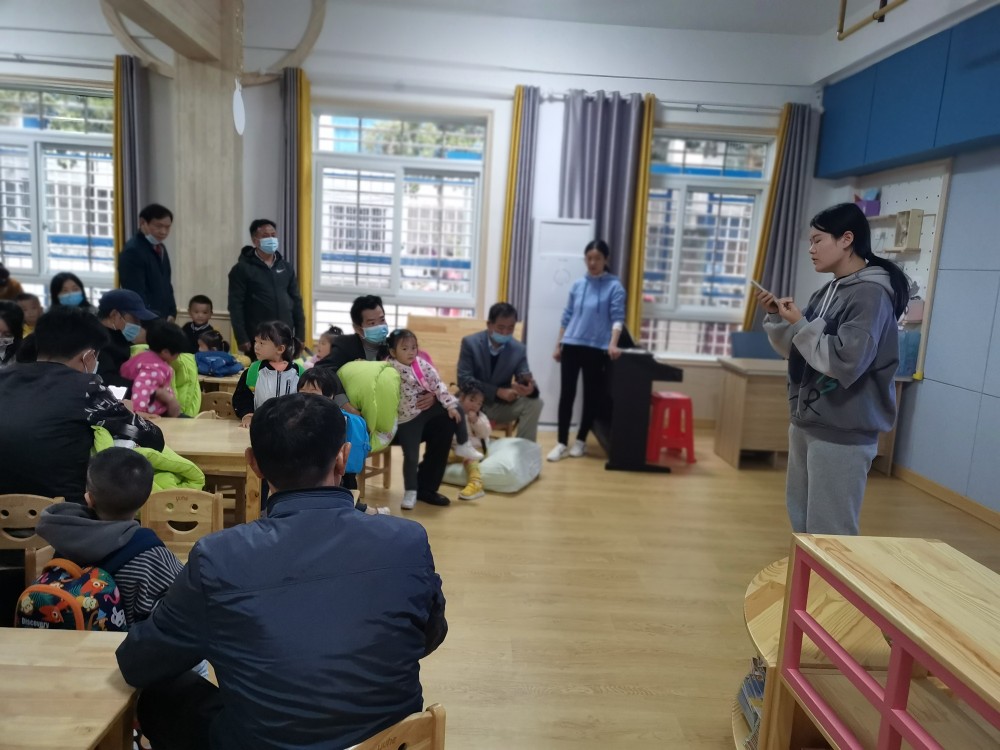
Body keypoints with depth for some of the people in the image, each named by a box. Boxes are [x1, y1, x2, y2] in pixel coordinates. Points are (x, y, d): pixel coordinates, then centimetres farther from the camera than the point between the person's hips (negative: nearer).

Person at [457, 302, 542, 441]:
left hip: (502, 405, 3)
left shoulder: (519, 349, -5)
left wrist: (530, 388, -37)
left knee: (534, 403, -21)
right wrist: (499, 391, -28)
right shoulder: (470, 343, -12)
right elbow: (464, 380, -18)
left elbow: (525, 379, -9)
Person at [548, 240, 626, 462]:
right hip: (571, 346, 3)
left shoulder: (614, 286, -2)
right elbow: (567, 317, 14)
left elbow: (617, 318, -10)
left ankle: (580, 441, 21)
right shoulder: (577, 285, 9)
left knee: (591, 395, 7)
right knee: (566, 394, 1)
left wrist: (613, 345, -24)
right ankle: (561, 443, 6)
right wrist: (558, 345, 13)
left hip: (596, 349, -3)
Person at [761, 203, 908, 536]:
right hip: (806, 423, 9)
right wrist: (776, 318, 1)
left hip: (843, 433, -9)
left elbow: (845, 362, -25)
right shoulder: (828, 291, 10)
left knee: (830, 532, -3)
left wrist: (799, 324, -17)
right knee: (801, 521, 18)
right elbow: (798, 351, 16)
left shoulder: (871, 294, -15)